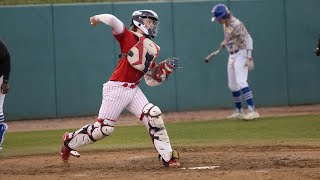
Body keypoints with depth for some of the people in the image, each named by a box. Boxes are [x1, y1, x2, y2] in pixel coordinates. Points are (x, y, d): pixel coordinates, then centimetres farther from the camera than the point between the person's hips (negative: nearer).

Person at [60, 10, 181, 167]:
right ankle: (70, 140, 21)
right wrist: (97, 18, -4)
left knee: (154, 116, -11)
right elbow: (112, 20, -22)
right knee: (104, 128, -3)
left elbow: (151, 81, 12)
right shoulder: (128, 37, -5)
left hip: (133, 90, 6)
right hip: (116, 88, -6)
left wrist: (166, 68, 0)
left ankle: (167, 157, -5)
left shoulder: (151, 49, 14)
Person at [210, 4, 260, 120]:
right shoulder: (225, 25, 7)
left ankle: (252, 111, -27)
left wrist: (249, 58, -26)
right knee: (232, 85, 12)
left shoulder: (236, 25, -20)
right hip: (232, 56, 9)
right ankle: (239, 111, 23)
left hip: (241, 54, -9)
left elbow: (248, 39, -22)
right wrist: (225, 42, 5)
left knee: (241, 81, -22)